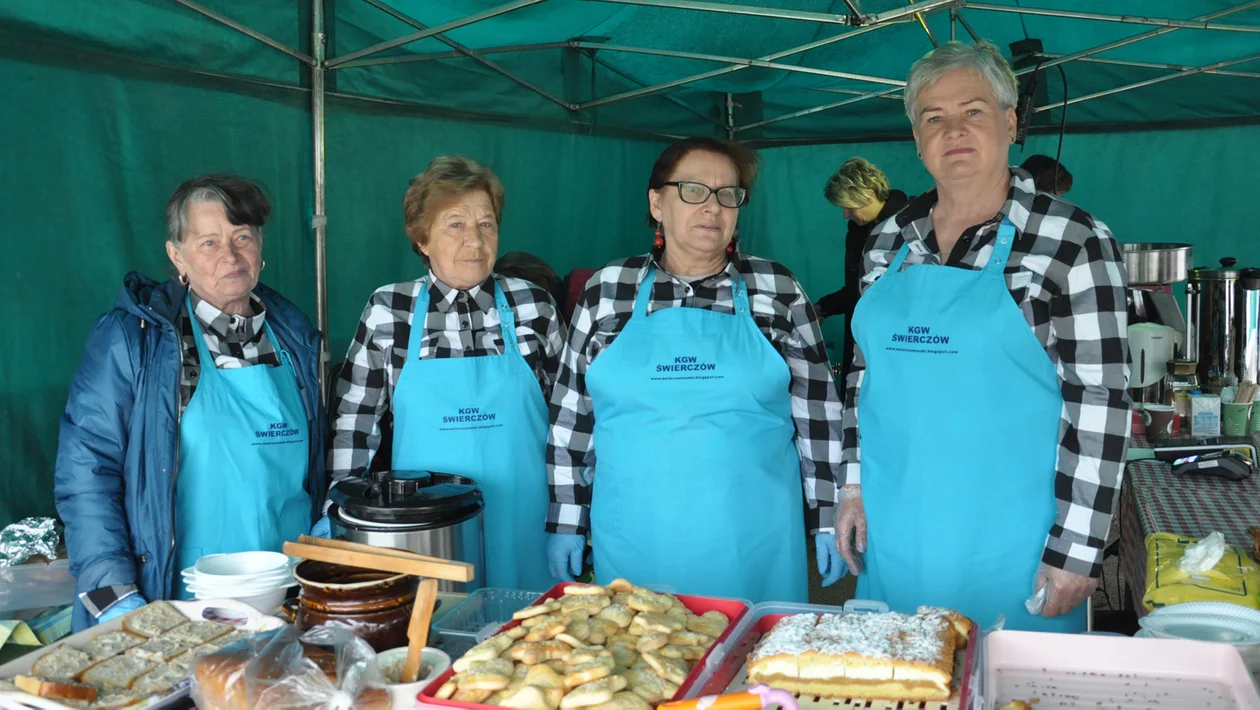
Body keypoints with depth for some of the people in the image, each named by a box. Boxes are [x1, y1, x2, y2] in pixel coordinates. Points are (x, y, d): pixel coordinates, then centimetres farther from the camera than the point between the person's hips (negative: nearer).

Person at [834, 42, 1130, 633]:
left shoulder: (1073, 241, -10)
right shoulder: (891, 241, 6)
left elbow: (1099, 404, -12)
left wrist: (1076, 552, -14)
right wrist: (854, 485, 8)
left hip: (1010, 543, -4)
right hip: (892, 529, 5)